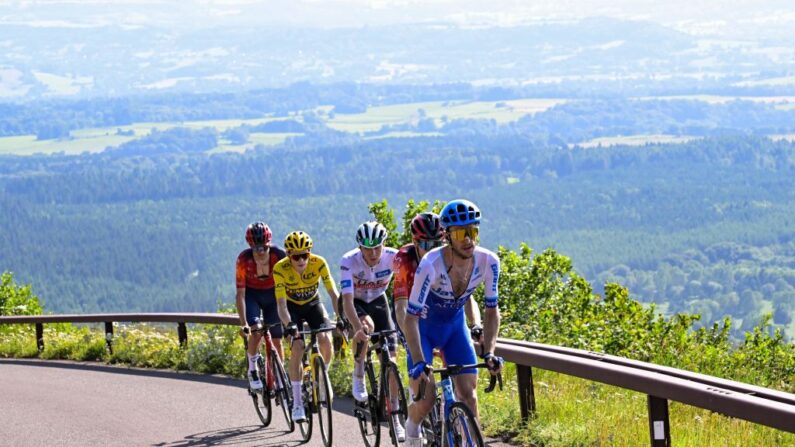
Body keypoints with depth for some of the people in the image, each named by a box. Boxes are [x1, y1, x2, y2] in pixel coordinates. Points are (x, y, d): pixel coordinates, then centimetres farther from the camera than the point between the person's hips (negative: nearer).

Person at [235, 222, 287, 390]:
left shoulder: (279, 256, -28)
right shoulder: (244, 259, -29)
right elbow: (240, 294, -28)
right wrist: (243, 323, -36)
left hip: (272, 294, 1)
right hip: (251, 294, -1)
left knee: (277, 339, -1)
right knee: (256, 332, -24)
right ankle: (252, 369, -2)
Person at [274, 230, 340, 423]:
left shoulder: (319, 263, -26)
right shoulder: (280, 269, -29)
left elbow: (333, 293, -26)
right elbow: (281, 303, -32)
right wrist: (289, 324, -49)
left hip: (313, 304, 1)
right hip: (292, 307, -1)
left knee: (326, 340, -23)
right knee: (298, 347, -21)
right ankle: (297, 403, -13)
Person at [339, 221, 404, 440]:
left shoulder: (394, 258, -27)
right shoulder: (349, 261, -32)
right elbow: (347, 300, -39)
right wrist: (358, 328, -55)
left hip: (378, 301, 2)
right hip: (355, 303, -2)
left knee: (390, 358, -8)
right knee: (367, 325, -36)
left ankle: (395, 419, -1)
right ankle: (358, 377, -13)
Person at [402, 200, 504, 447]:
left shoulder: (488, 262, -22)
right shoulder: (431, 264, -34)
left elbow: (492, 310, -10)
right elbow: (411, 317, -32)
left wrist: (489, 352, -22)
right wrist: (418, 362, -40)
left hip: (455, 326, 3)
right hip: (424, 328, -3)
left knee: (468, 393, -9)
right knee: (426, 399, -10)